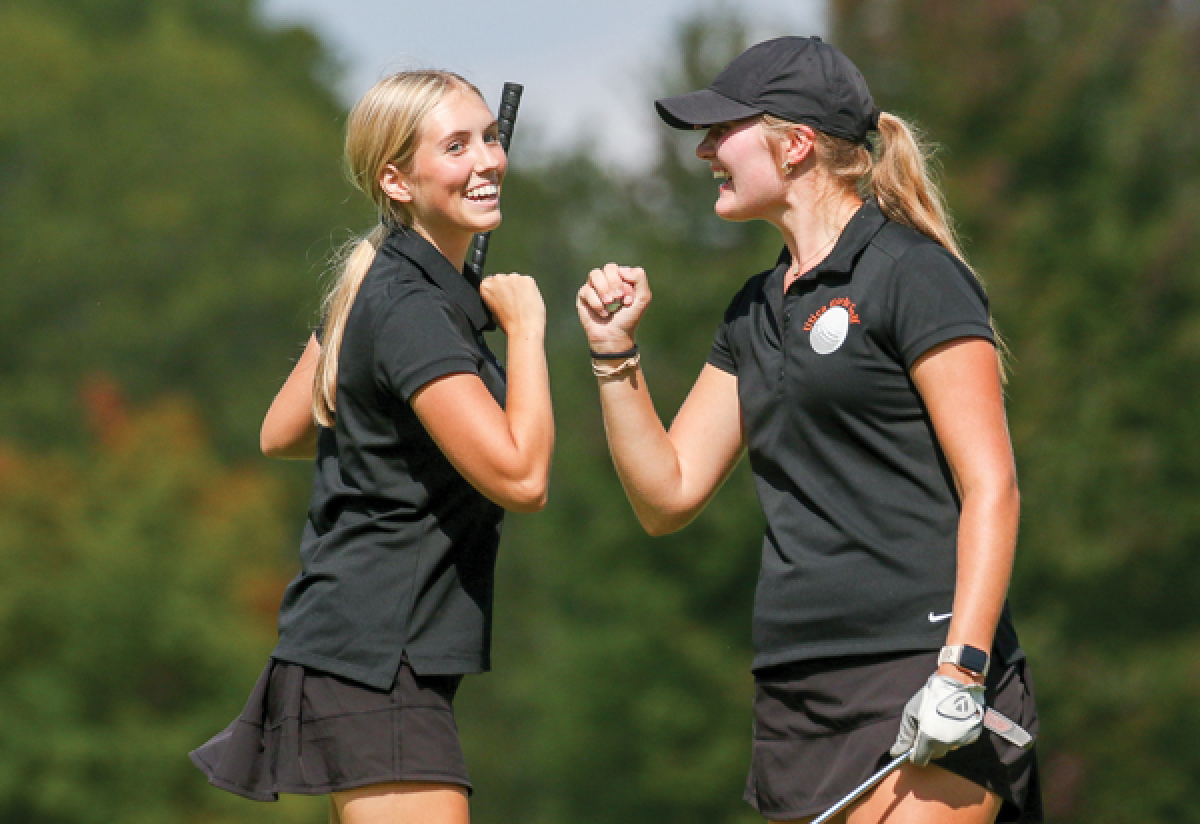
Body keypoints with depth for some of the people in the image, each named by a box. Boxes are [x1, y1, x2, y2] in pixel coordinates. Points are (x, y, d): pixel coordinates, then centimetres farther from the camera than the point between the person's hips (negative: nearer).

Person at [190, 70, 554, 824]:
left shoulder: (376, 288, 13)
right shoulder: (408, 311, -18)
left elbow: (281, 434, 24)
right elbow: (520, 478, -24)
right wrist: (526, 328, -14)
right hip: (376, 660, -11)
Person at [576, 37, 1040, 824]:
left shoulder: (911, 274, -5)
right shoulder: (754, 313, 19)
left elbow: (991, 487, -11)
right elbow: (667, 494, 20)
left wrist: (960, 671, -19)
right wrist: (615, 351, 9)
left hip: (920, 672, -8)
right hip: (798, 693, 8)